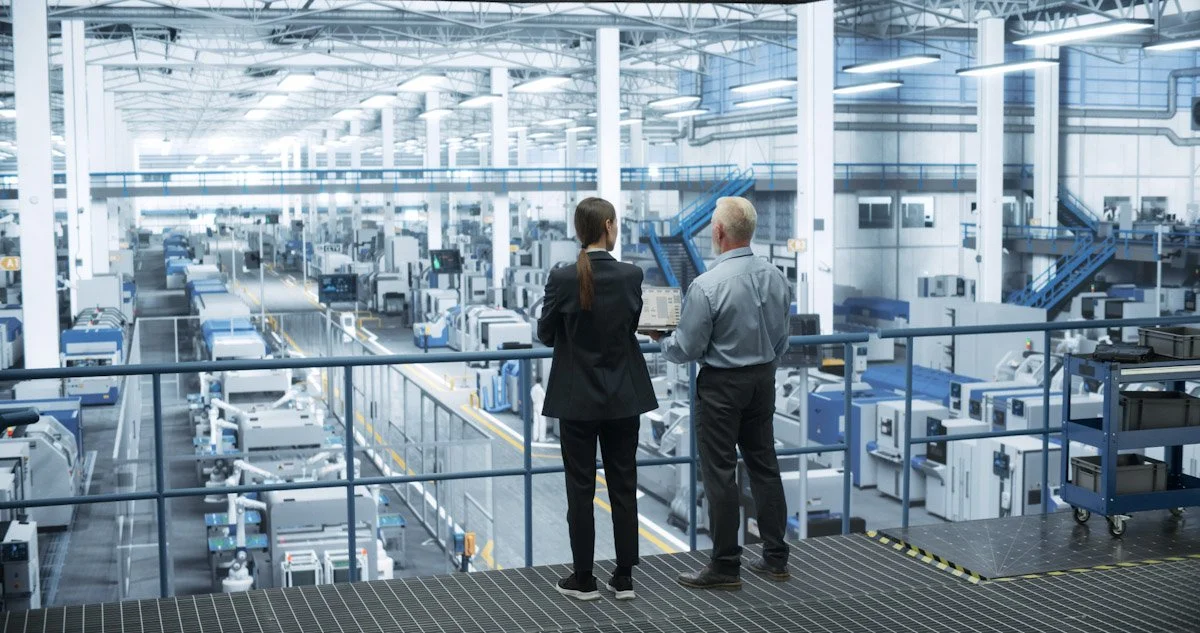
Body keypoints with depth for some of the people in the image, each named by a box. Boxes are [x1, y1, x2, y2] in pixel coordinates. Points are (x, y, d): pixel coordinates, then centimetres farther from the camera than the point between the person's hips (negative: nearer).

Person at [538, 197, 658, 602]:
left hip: (578, 399, -2)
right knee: (623, 487, 9)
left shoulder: (562, 279, -12)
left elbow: (546, 335, -1)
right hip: (623, 397, 2)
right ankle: (624, 577, 15)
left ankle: (584, 579, 13)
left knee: (580, 489, 6)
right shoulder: (631, 276, -8)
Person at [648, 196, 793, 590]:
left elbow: (686, 349, -15)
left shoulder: (707, 286, -21)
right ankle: (775, 557, 20)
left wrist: (661, 339, 5)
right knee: (764, 465, 13)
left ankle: (725, 566, 7)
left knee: (720, 473, 1)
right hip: (764, 380, 7)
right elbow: (780, 339, 10)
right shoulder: (775, 277, -1)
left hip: (722, 384, -7)